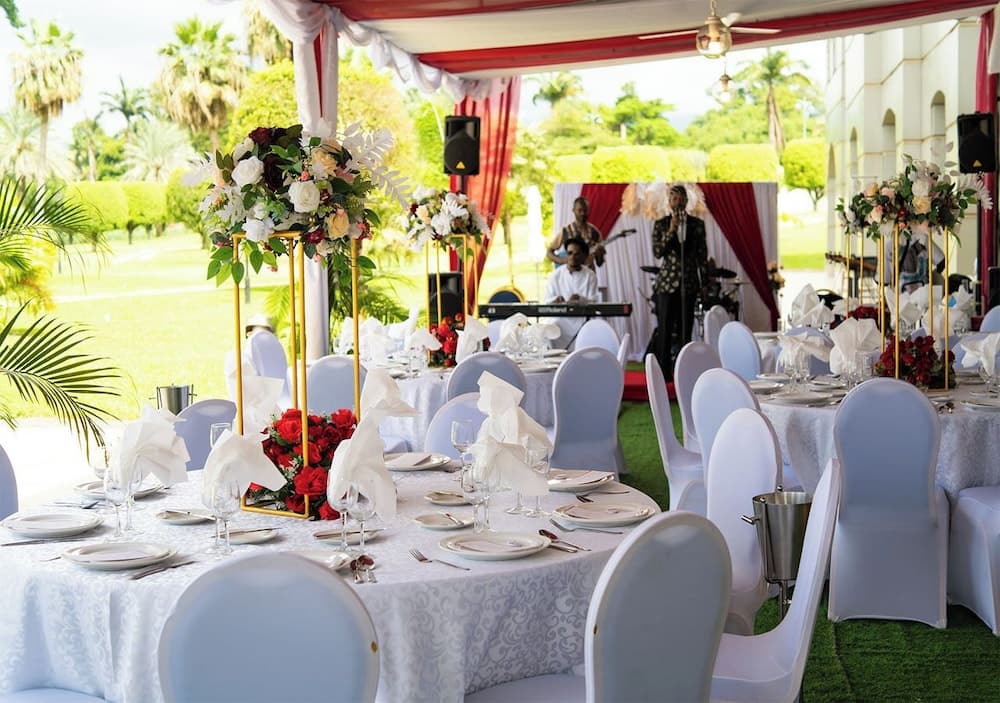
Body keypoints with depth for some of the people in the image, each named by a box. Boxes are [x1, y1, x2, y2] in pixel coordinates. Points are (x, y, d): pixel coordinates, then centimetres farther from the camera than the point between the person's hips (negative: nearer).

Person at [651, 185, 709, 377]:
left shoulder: (697, 224, 5)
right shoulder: (661, 224, 3)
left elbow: (702, 255, 8)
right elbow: (657, 252, -7)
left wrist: (704, 282, 4)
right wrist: (671, 230, -15)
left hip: (689, 283, 1)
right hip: (667, 282, -1)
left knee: (685, 329, 3)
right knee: (665, 329, -2)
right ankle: (663, 371, 3)